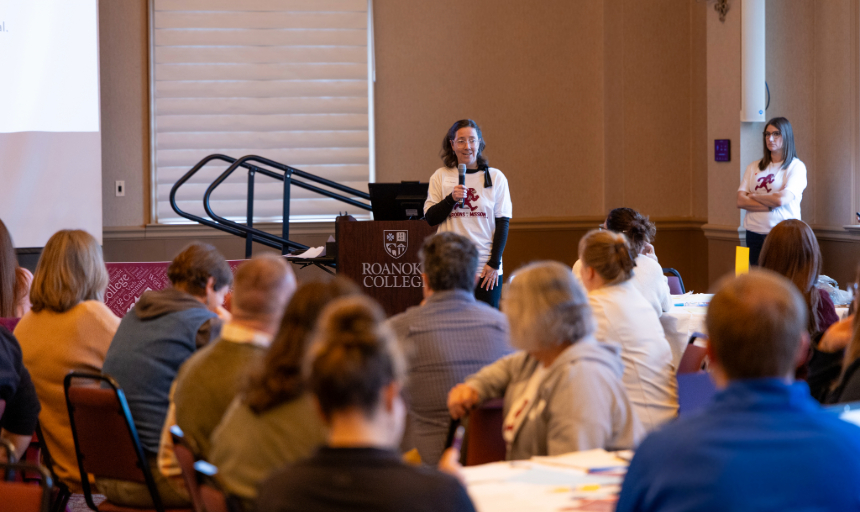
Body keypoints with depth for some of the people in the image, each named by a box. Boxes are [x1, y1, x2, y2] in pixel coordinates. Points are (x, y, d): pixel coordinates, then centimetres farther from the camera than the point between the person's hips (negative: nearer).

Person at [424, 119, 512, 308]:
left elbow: (503, 222, 3)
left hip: (486, 269, 0)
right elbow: (430, 218, 4)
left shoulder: (495, 177, 4)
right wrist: (451, 199, -13)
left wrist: (494, 263, -4)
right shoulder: (441, 176, 6)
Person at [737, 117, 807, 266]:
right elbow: (740, 201, 2)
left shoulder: (796, 167, -1)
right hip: (754, 234, 4)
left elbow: (781, 199, -14)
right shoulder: (753, 168, 12)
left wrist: (753, 196, 1)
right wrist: (771, 206, -10)